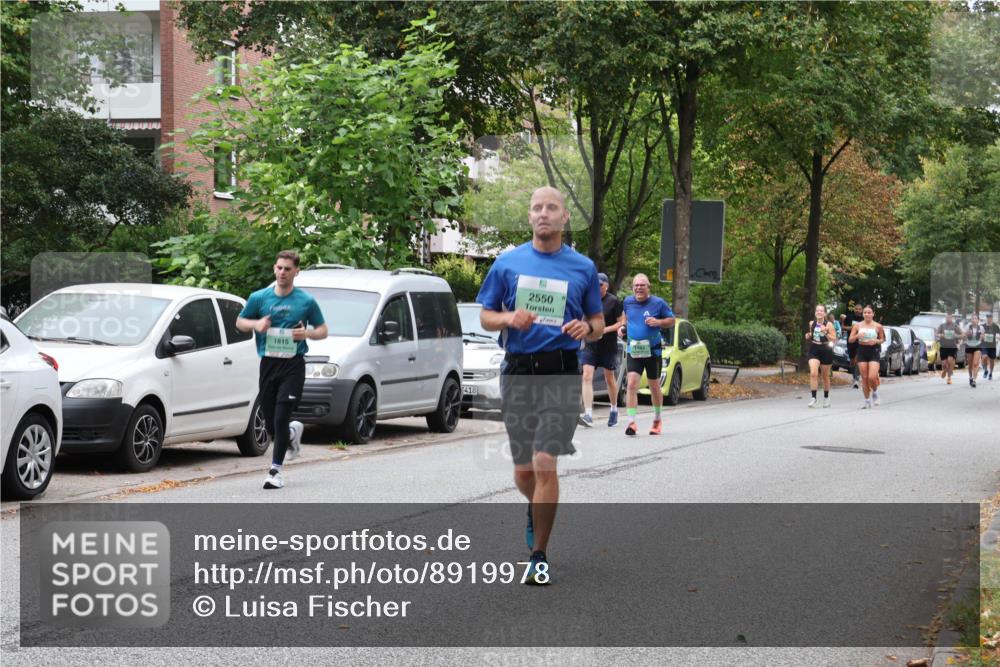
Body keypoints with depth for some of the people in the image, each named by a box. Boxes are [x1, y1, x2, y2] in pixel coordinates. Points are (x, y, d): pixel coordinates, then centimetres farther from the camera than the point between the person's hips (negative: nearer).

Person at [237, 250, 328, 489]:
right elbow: (239, 322, 15)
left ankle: (275, 470, -3)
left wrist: (307, 333, -13)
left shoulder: (306, 301, 1)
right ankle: (293, 432, 42)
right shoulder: (259, 297, 5)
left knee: (280, 419, -11)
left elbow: (323, 330, 9)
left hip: (293, 364, -3)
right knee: (270, 424, 7)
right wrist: (256, 324, -7)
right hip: (268, 363, 3)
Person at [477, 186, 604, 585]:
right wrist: (510, 318, -11)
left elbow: (598, 324, 13)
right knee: (523, 471, 9)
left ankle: (539, 556, -5)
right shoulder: (507, 263, 7)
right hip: (517, 371, 2)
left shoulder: (583, 268, 6)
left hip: (561, 374, -2)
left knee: (545, 464, -14)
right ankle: (537, 509, 45)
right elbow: (486, 317, 10)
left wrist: (587, 329, -11)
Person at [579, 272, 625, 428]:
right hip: (590, 346, 3)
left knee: (609, 380, 11)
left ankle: (614, 409, 34)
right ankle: (588, 415, -18)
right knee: (587, 377, -13)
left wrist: (605, 330, -17)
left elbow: (622, 322, -6)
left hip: (608, 346, -3)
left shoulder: (614, 301, -6)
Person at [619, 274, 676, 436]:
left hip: (653, 351, -1)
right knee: (632, 384, -15)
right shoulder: (628, 301, 4)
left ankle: (657, 420, 32)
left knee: (654, 387, 11)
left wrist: (658, 322, -17)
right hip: (633, 351, 1)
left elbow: (671, 320, 1)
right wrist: (623, 327, 5)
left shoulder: (658, 303, -5)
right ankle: (631, 422, -17)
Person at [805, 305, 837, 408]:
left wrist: (825, 333, -23)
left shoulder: (829, 325, -7)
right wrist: (808, 336, 1)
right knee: (813, 373, -17)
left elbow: (834, 339, -9)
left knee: (825, 376, 11)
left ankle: (826, 398, 29)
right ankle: (813, 398, -18)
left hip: (826, 352, -2)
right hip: (814, 351, 2)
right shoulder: (812, 324, 5)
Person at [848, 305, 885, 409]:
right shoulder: (857, 325, 4)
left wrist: (876, 341, -11)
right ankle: (867, 401, 13)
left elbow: (882, 339, 10)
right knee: (864, 378, 2)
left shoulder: (878, 326, 0)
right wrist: (857, 336, -14)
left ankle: (875, 392, 18)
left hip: (874, 352, -2)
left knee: (872, 377, -14)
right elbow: (850, 340, 6)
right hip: (862, 351, 2)